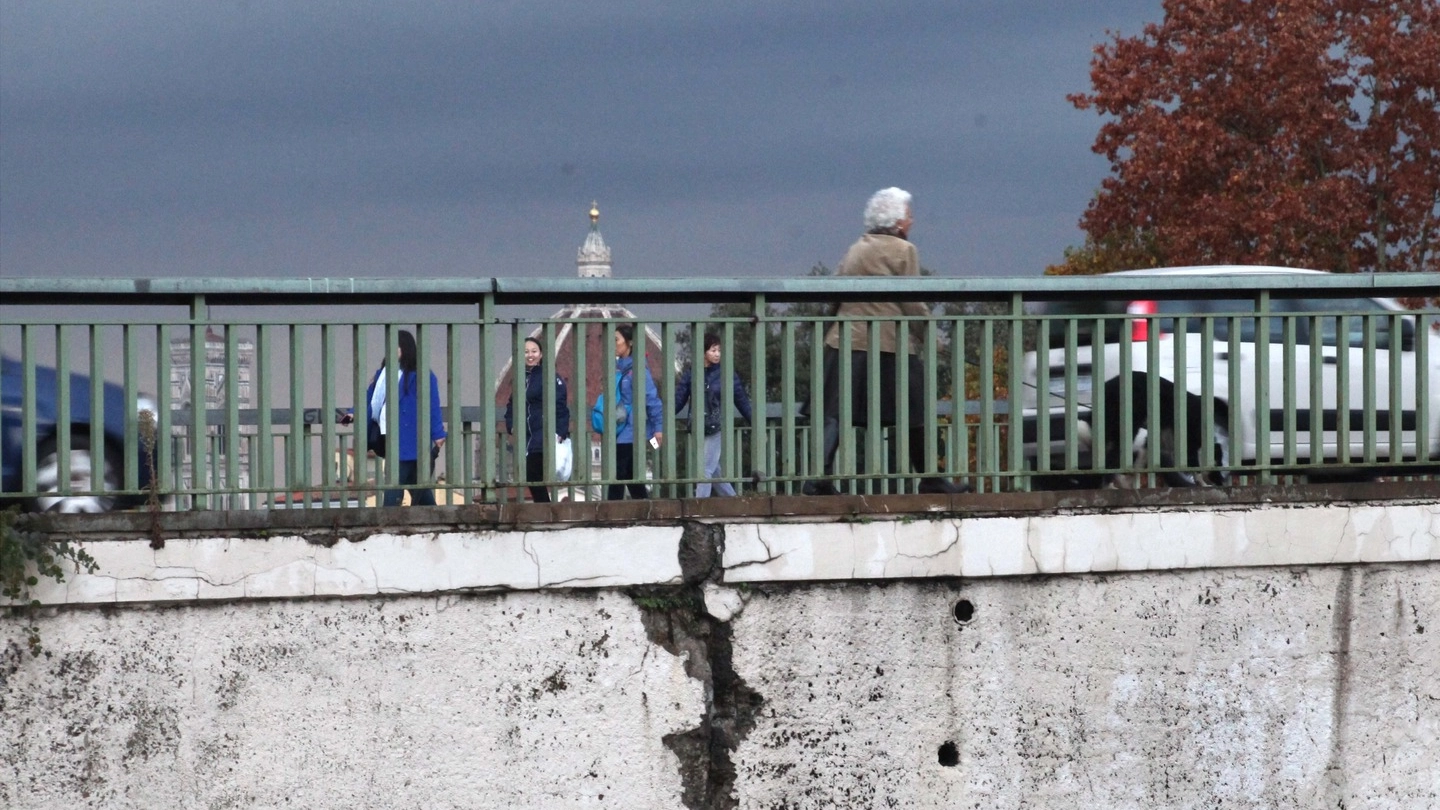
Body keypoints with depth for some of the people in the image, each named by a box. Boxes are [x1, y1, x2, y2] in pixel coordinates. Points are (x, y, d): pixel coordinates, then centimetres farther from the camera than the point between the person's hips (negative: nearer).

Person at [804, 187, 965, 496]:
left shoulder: (855, 250, 16)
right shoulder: (903, 251, -3)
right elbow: (912, 303, -7)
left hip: (846, 342, 5)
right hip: (891, 344, -5)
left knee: (837, 413, -1)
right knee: (915, 413, 7)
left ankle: (819, 477, -14)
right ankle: (930, 479, 14)